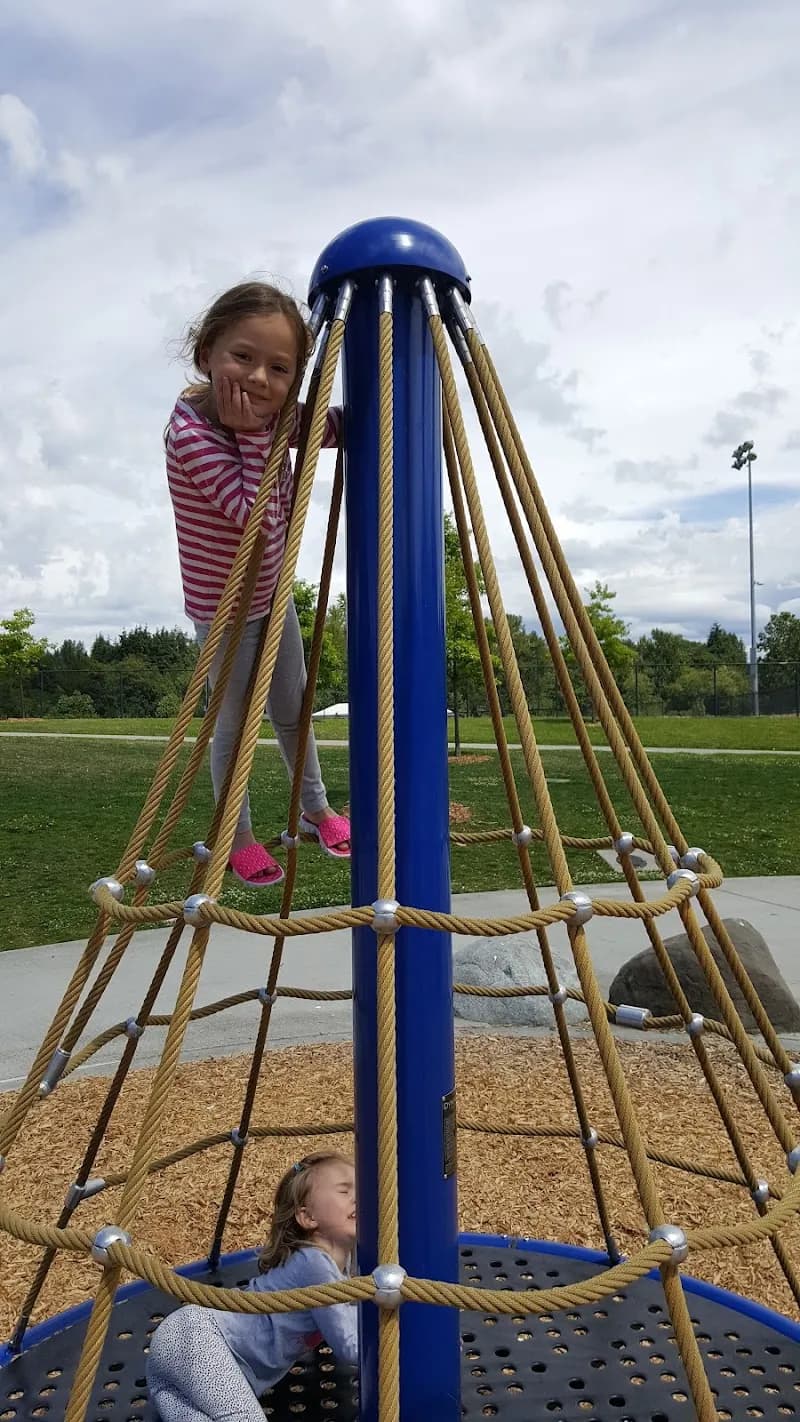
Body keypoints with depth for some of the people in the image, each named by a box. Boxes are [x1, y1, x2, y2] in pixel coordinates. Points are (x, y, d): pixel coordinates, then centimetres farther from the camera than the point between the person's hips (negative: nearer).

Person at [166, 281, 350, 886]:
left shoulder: (275, 414, -8)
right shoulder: (191, 433, -29)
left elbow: (341, 427, 4)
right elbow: (255, 515, -34)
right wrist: (254, 434, -34)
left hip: (273, 593, 7)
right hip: (224, 608, -6)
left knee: (293, 710, 20)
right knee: (235, 723, 9)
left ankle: (316, 809, 41)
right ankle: (238, 838, 31)